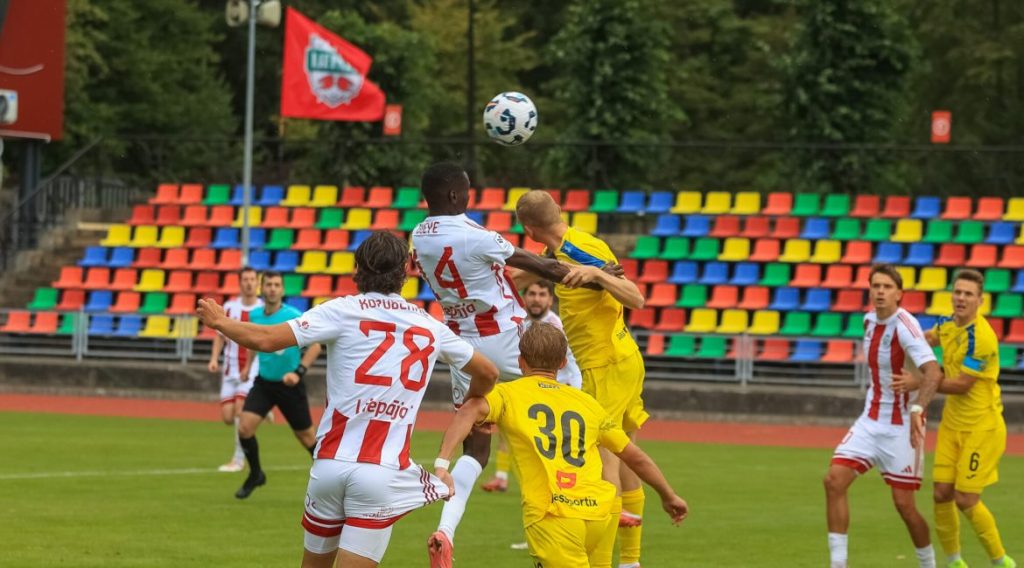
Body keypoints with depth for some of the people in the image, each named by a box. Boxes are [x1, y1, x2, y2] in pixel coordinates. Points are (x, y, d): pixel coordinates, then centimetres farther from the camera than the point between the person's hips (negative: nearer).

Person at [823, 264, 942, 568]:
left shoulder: (904, 326, -21)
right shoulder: (870, 320, 2)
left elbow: (932, 371, -35)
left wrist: (917, 409, -49)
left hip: (901, 426, -6)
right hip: (871, 420, 6)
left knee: (904, 504, -3)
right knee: (834, 480, -10)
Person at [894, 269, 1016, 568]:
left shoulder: (981, 337, -22)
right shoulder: (949, 325, 3)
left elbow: (962, 385, -22)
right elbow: (929, 337, 26)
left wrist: (920, 383, -20)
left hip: (982, 428, -7)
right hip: (952, 424, 7)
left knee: (966, 500, -6)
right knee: (942, 494, 2)